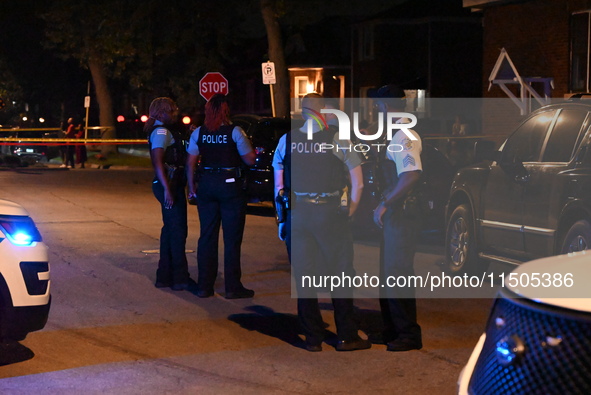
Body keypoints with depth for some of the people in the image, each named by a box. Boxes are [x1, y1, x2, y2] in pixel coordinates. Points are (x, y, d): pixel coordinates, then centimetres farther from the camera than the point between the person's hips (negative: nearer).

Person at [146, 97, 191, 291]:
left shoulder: (163, 131, 18)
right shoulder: (161, 131, -13)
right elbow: (157, 162, -23)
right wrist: (167, 189, -27)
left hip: (172, 184, 11)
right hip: (169, 184, -11)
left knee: (171, 229, 15)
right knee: (178, 229, -7)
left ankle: (165, 276, 21)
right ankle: (179, 278, -3)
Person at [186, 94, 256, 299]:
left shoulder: (198, 133, 2)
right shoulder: (235, 132, -10)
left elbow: (190, 163, 2)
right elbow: (249, 160, -7)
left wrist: (192, 187, 8)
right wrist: (254, 151, 13)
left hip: (206, 185, 4)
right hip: (231, 185, -4)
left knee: (207, 236, 12)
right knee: (232, 238, 3)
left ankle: (204, 286, 15)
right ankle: (232, 287, 5)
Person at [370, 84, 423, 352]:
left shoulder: (404, 136, -17)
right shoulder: (397, 135, 14)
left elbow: (411, 176, -28)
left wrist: (385, 205, -24)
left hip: (402, 213, -10)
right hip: (394, 213, 10)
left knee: (397, 274, -5)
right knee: (388, 272, 16)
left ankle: (408, 335, 4)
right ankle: (391, 329, 27)